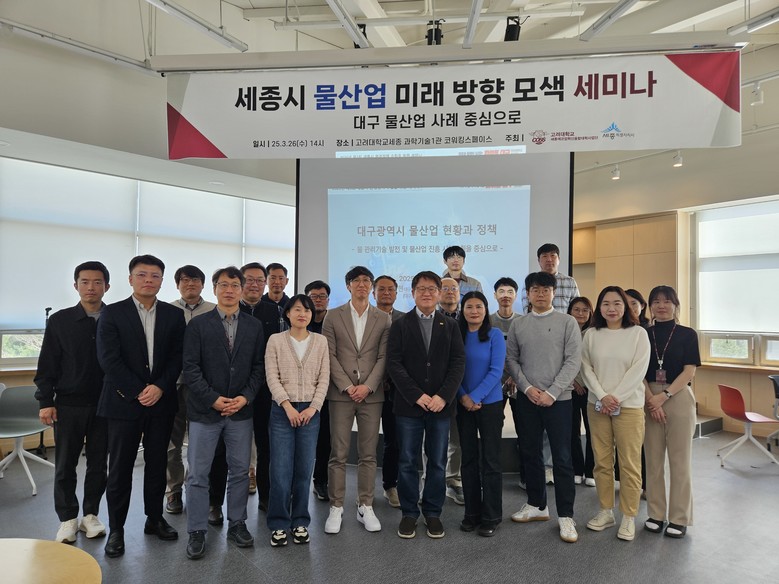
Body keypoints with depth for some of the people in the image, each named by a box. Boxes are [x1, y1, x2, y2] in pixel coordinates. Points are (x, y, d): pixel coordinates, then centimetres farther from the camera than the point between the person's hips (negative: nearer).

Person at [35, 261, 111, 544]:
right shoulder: (60, 321, 0)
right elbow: (47, 365, 1)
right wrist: (45, 401, -3)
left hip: (105, 405, 0)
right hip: (69, 405, 0)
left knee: (98, 463, 10)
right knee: (65, 465, 9)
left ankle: (90, 514, 27)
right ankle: (68, 519, 26)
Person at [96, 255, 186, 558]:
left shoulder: (174, 315, 5)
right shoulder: (112, 313, -3)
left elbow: (177, 357, 2)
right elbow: (109, 359, -9)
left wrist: (160, 387, -12)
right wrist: (138, 392, -13)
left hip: (162, 401, 3)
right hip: (123, 401, -2)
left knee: (157, 463, 12)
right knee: (120, 467, 6)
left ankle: (154, 519, 28)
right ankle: (116, 529, 20)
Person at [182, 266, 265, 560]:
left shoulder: (254, 326, 6)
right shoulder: (198, 324, -1)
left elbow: (258, 367, 5)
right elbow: (191, 368, -6)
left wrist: (245, 397, -9)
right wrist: (213, 399, -14)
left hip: (241, 410, 2)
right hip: (204, 410, -2)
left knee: (240, 471, 11)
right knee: (198, 474, 5)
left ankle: (237, 525, 26)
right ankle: (197, 532, 18)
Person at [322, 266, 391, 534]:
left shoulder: (383, 319, 7)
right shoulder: (333, 316, 4)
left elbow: (383, 357, 2)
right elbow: (330, 355, -1)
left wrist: (367, 386, -10)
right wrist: (347, 386, -10)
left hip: (371, 394, 1)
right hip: (340, 393, -1)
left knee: (368, 454, 7)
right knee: (338, 454, 3)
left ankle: (365, 507, 19)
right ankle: (336, 508, 15)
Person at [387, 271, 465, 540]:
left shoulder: (450, 326, 8)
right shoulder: (400, 325, 3)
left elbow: (458, 362, 1)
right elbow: (394, 363, -5)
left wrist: (443, 396, -11)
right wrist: (417, 396, -13)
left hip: (441, 405, 1)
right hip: (409, 405, -1)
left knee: (438, 463, 9)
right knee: (407, 462, 6)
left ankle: (433, 513, 23)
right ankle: (409, 513, 21)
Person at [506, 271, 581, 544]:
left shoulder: (567, 322, -2)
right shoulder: (518, 324, 6)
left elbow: (573, 360, -7)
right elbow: (511, 359, 6)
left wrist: (552, 393, -13)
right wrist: (528, 388, -7)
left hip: (558, 398, -3)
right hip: (526, 398, 3)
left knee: (562, 458, 1)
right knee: (531, 453, 12)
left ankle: (565, 516, 12)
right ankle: (537, 505, 28)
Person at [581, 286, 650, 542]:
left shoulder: (638, 333, -1)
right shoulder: (591, 334, 5)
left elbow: (638, 370, -8)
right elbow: (586, 368, 2)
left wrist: (615, 397, -13)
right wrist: (602, 397, -11)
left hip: (629, 405, -2)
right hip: (597, 405, 3)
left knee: (630, 463, 2)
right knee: (602, 461, 9)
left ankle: (629, 517, 15)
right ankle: (605, 511, 23)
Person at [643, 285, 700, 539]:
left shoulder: (687, 334, 0)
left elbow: (689, 371, -6)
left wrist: (664, 395, -15)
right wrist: (651, 399, -11)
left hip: (679, 399, -2)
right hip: (649, 400, 2)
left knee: (679, 459, 4)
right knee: (653, 459, 7)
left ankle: (679, 518, 17)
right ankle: (656, 514, 19)